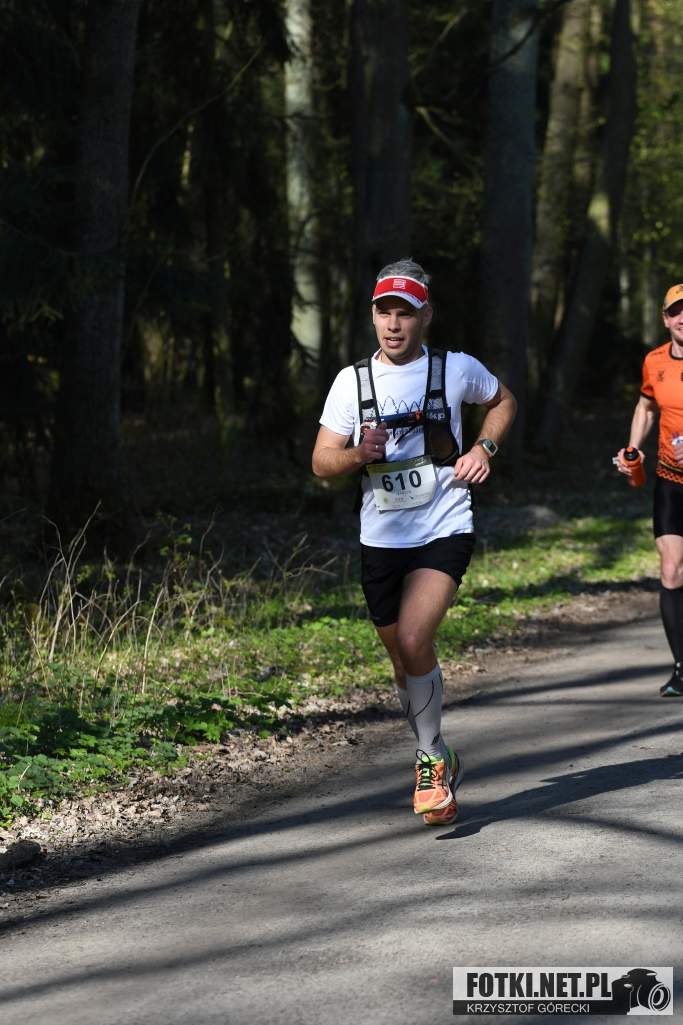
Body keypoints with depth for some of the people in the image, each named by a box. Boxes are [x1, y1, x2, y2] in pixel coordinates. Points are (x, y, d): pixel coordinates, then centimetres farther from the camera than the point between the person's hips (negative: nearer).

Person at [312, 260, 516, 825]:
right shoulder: (352, 381, 3)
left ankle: (432, 759, -4)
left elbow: (503, 402, 20)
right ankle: (440, 762, 34)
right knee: (407, 666, 11)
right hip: (381, 541, 3)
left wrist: (484, 450, 2)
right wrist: (359, 455, -18)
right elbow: (321, 463, 4)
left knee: (413, 643, -24)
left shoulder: (457, 369, -1)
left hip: (444, 532, -3)